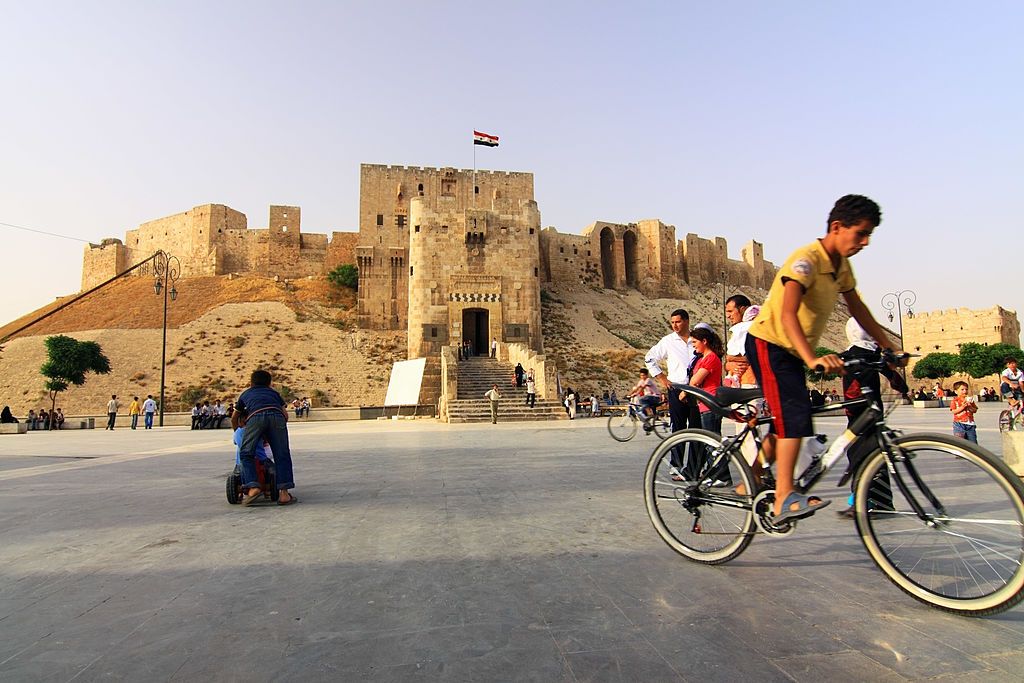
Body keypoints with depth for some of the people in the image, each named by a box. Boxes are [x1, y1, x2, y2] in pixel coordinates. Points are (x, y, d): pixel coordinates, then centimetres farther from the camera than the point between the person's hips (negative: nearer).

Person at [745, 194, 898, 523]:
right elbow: (788, 314, -35)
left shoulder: (841, 265, 7)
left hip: (792, 351, 9)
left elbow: (857, 308, 19)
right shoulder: (806, 260, -21)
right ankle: (785, 499, -23)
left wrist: (888, 347, 16)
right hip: (768, 343, -9)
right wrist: (812, 358, -47)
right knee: (794, 416, -24)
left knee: (785, 422, 13)